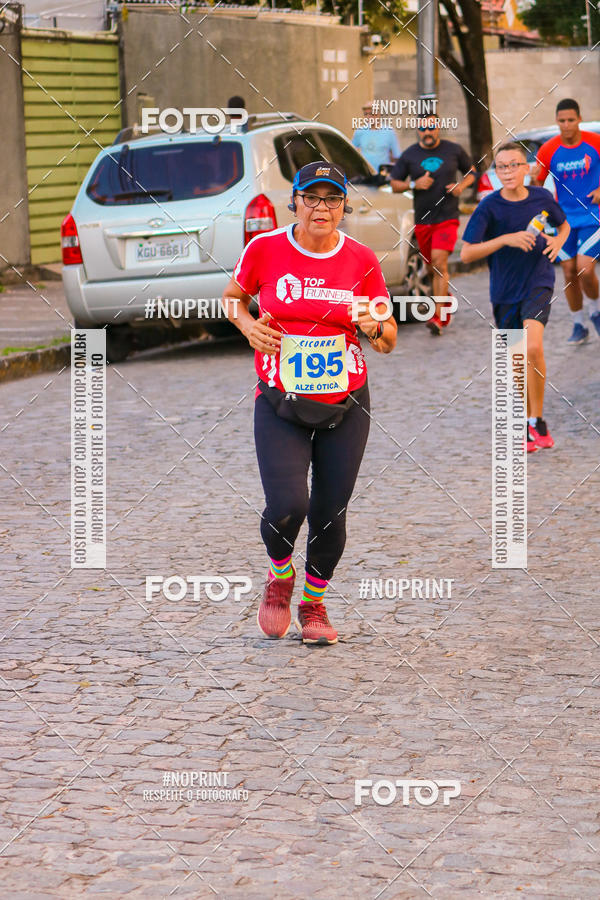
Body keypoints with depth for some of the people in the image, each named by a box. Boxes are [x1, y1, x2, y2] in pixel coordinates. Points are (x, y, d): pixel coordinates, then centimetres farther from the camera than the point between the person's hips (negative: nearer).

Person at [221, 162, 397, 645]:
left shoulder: (362, 260, -3)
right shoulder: (265, 248, -6)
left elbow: (389, 342, 4)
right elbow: (233, 296, 13)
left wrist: (375, 326, -19)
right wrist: (248, 325, -8)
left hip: (346, 404, 2)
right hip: (280, 404, -1)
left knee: (330, 514, 4)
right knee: (287, 507, -17)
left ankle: (314, 604, 30)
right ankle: (280, 574, 17)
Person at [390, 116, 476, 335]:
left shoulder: (454, 150, 2)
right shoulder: (409, 155, 4)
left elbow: (471, 172, 16)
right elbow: (394, 184, 8)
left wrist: (462, 185, -5)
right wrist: (414, 184, -11)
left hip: (447, 218, -3)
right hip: (422, 220, 3)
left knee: (439, 262, -18)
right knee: (432, 268, 12)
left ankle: (438, 317, -21)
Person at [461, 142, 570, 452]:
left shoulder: (542, 198, -4)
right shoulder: (490, 207, -10)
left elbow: (563, 225, 18)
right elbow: (466, 253, -12)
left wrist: (558, 241, -5)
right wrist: (506, 239, -22)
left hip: (538, 284, -1)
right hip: (505, 291, 1)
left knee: (533, 347, -24)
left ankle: (537, 421, -10)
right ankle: (529, 426, 28)